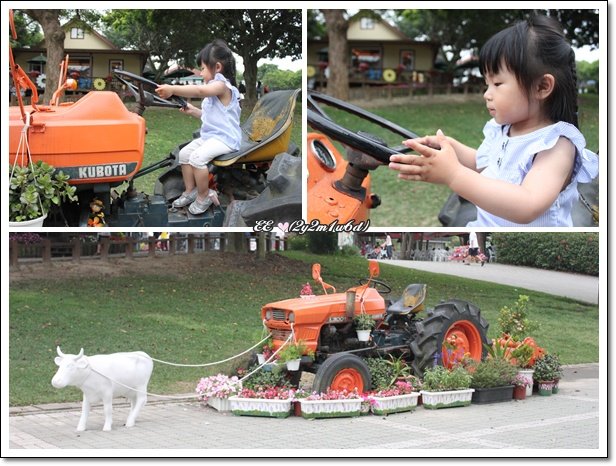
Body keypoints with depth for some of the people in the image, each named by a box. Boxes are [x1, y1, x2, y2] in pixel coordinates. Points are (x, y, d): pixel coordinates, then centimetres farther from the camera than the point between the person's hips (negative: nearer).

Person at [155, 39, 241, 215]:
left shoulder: (222, 85, -17)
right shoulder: (214, 87, 18)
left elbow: (200, 90, -37)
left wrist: (172, 89, -43)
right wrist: (193, 110, 12)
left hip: (225, 138, -11)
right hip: (210, 135, 11)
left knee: (197, 156, -27)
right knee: (184, 153, 4)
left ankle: (204, 196, -11)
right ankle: (190, 191, 13)